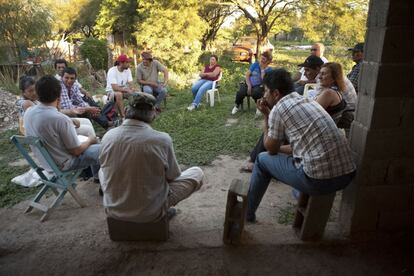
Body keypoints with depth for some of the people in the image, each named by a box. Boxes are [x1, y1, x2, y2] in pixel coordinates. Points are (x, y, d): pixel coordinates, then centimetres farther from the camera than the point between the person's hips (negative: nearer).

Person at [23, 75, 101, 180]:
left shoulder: (28, 112, -9)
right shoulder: (61, 119, -32)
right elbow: (76, 151, -22)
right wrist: (90, 140, -2)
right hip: (61, 165, -8)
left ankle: (97, 176, 36)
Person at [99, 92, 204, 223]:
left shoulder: (107, 136, -11)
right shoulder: (162, 139, -24)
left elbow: (107, 171, 6)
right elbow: (173, 176, -7)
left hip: (113, 210, 4)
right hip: (150, 213, -4)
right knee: (197, 173, 12)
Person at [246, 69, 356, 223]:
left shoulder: (279, 108, -5)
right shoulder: (308, 101, 18)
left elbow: (271, 149, 7)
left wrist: (266, 116, 13)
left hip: (319, 180, -7)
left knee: (262, 160, 13)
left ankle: (246, 211, 27)